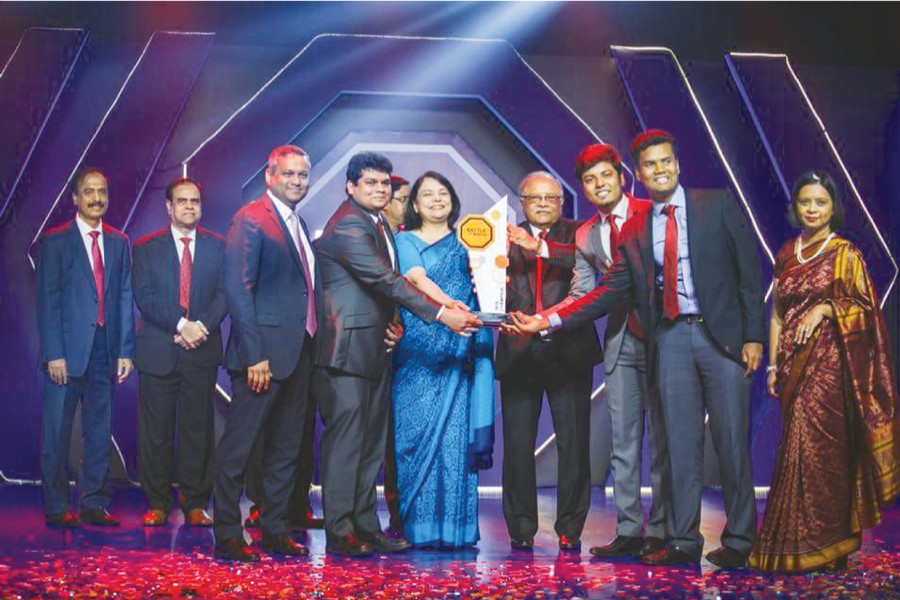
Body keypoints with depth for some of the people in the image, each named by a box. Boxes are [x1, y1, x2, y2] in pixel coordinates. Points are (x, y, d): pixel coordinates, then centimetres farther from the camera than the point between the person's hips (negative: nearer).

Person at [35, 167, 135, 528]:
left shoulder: (118, 243, 12)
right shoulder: (55, 241, 0)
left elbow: (125, 298, 9)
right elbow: (47, 301, -4)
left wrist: (126, 350, 3)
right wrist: (54, 354, -11)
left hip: (105, 349, 4)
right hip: (68, 350, -4)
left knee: (99, 430, 8)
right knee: (57, 433, 1)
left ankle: (94, 504, 16)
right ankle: (57, 508, 9)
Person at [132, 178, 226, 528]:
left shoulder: (217, 247, 11)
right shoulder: (146, 248, 7)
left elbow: (224, 293, 3)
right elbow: (144, 297, -3)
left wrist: (202, 326, -13)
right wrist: (180, 325, -15)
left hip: (202, 352, 1)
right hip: (158, 351, -1)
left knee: (199, 429, 2)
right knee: (156, 431, 1)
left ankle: (196, 504, 10)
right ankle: (157, 504, 10)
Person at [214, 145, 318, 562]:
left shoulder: (299, 225, 17)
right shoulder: (250, 219, -9)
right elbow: (238, 290, -15)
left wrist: (311, 346, 10)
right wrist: (254, 355, -20)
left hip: (299, 352, 9)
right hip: (265, 353, -9)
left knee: (286, 448, 13)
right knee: (239, 446, -2)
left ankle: (275, 531, 22)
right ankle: (227, 535, 6)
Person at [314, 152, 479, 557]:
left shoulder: (379, 225, 16)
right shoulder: (347, 226, -14)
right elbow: (387, 280, -21)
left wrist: (393, 321, 9)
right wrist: (440, 314, -24)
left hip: (376, 347, 10)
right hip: (348, 349, -10)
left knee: (371, 442, 11)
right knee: (345, 438, -6)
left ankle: (365, 527, 17)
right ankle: (339, 532, 1)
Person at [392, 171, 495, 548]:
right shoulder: (406, 241, 8)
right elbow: (417, 279, -10)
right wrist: (448, 305, -28)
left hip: (459, 353, 2)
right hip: (419, 351, -2)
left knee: (456, 434, -2)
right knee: (418, 431, -4)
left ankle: (456, 525, 1)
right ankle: (420, 526, 1)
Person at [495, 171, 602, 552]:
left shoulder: (577, 234, 8)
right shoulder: (507, 237, 11)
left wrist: (540, 247, -26)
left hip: (569, 352, -1)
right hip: (519, 353, 1)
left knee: (574, 444, 0)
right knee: (518, 445, 3)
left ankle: (570, 527, 11)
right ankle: (521, 529, 13)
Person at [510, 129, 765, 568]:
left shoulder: (718, 205, 3)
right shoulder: (633, 231, 11)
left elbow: (748, 271, 0)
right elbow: (612, 292, 8)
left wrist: (754, 335, -7)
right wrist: (550, 320, 0)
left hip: (721, 335, -3)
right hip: (670, 340, 3)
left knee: (731, 441, 1)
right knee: (680, 444, 5)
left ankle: (739, 542, 11)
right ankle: (683, 541, 12)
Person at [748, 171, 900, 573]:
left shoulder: (845, 254, -2)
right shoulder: (787, 254, 13)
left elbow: (866, 311, -2)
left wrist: (827, 308, -16)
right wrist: (772, 365, 10)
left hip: (828, 363, -5)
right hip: (794, 364, 5)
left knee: (812, 448, -9)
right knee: (803, 447, 7)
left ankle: (815, 546, 0)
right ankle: (802, 543, 14)